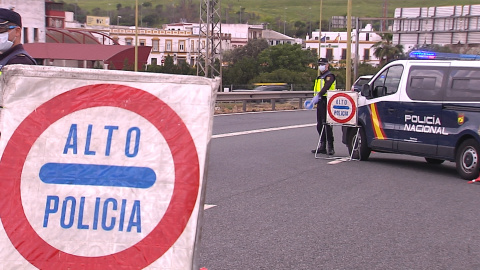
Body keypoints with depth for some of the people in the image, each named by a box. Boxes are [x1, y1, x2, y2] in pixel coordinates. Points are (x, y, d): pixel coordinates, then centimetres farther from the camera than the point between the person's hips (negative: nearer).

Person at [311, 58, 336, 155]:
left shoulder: (330, 76, -8)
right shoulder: (319, 77, 22)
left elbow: (326, 87, -25)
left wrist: (318, 95, -38)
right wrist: (315, 99, 15)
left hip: (327, 102, -10)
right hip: (320, 102, 10)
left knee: (327, 125, -12)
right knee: (319, 125, 11)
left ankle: (330, 147, -10)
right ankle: (322, 146, 17)